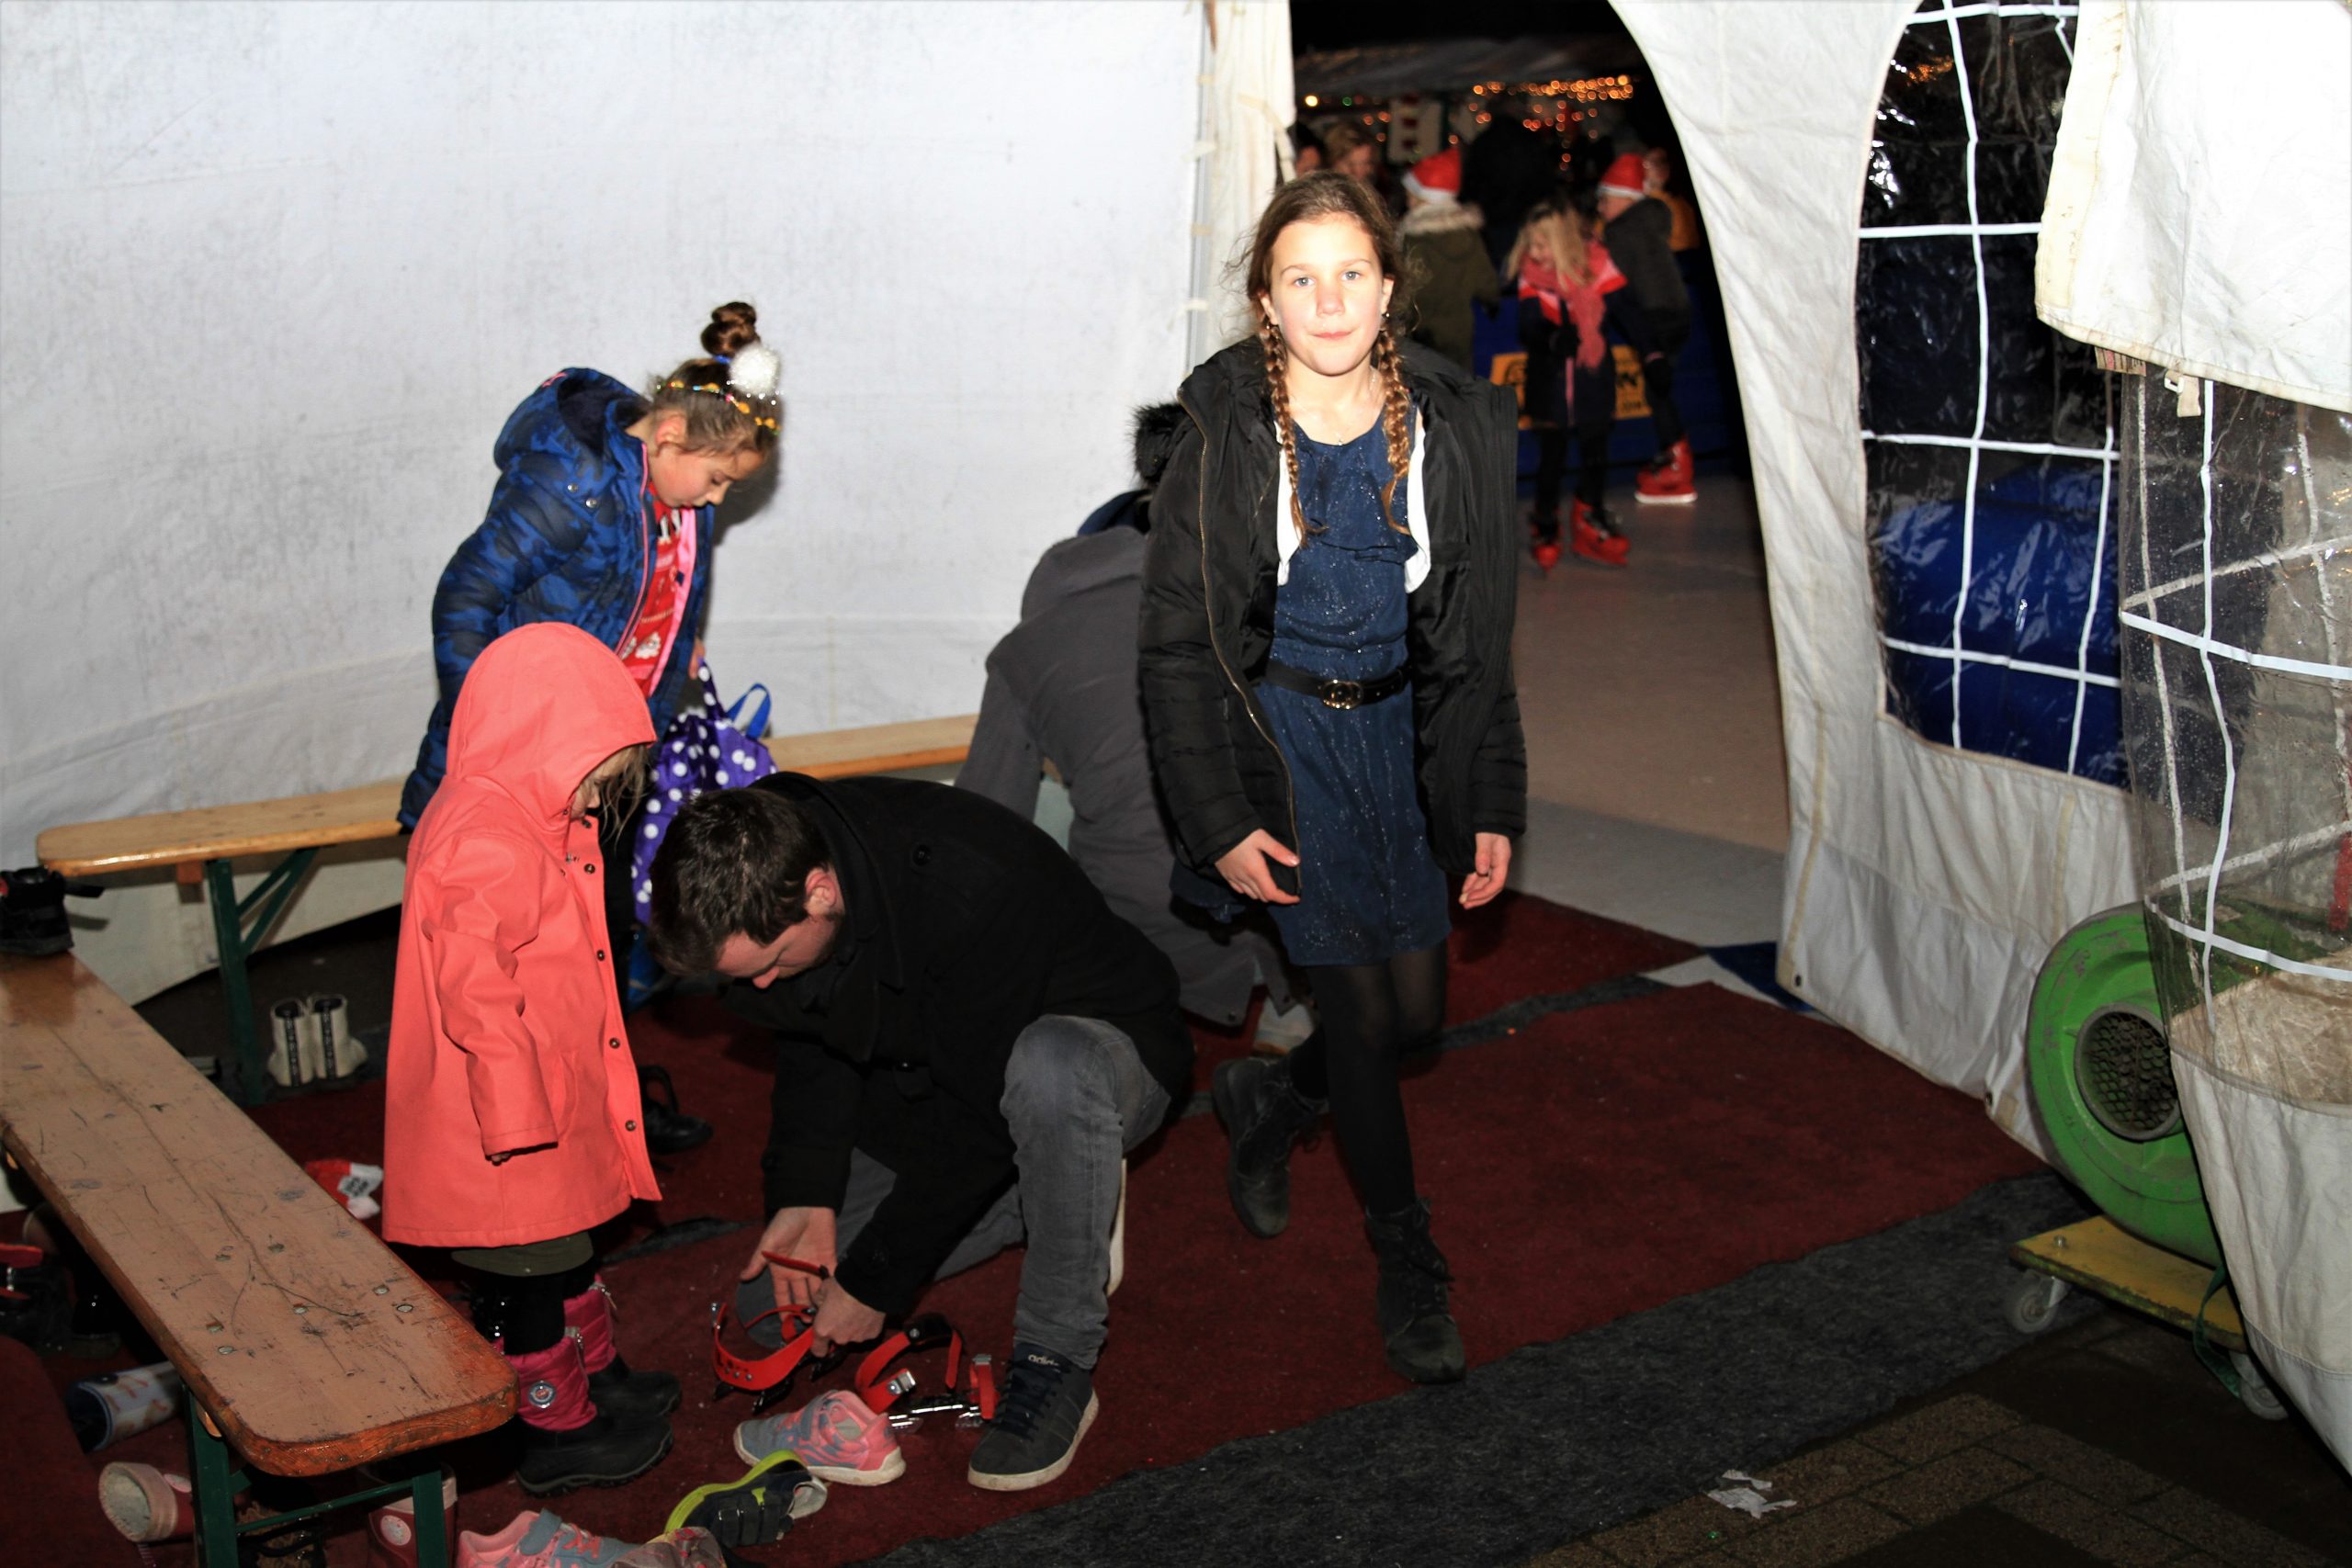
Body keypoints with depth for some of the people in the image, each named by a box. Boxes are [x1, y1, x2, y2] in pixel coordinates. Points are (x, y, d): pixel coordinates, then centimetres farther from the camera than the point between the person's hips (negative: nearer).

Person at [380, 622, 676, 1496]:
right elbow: (475, 996, -28)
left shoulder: (532, 822, 9)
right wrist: (517, 1119, -25)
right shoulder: (482, 849, -26)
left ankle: (597, 1380, 42)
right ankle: (556, 1434, 20)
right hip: (500, 1124, -10)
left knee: (565, 1253, 25)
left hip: (550, 1109, 10)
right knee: (525, 1280, 6)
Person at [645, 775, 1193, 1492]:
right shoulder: (760, 877, -16)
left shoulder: (977, 891, -38)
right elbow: (812, 1046, 1)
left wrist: (874, 1280, -22)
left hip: (1108, 1050, -6)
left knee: (1046, 1069, -43)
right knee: (773, 1301, 1)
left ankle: (1057, 1358, -21)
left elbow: (979, 1112, -31)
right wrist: (807, 1191, -12)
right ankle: (1060, 1197, 12)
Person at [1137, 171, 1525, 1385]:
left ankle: (1268, 1099, 38)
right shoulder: (1224, 440, -12)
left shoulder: (1455, 428, -4)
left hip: (1402, 724, 4)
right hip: (1279, 728, -3)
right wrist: (1219, 820, -11)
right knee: (1361, 1005, -4)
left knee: (1418, 1010, 6)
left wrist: (1491, 806, 2)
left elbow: (1479, 637, 3)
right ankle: (1406, 1257, 17)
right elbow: (1177, 646, -7)